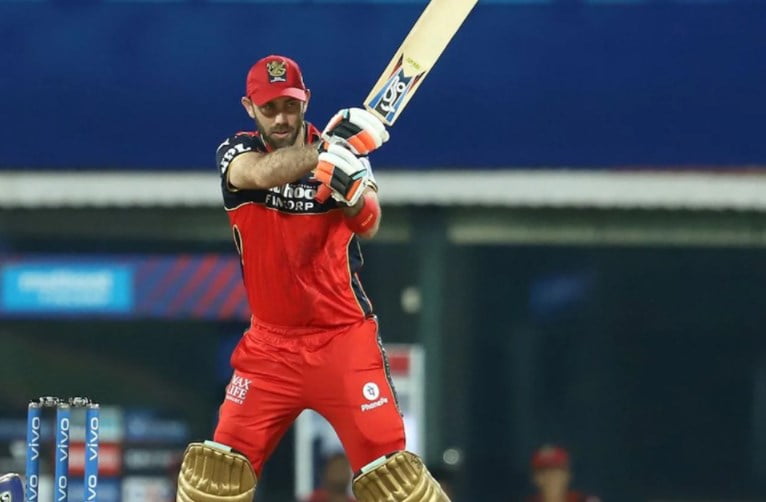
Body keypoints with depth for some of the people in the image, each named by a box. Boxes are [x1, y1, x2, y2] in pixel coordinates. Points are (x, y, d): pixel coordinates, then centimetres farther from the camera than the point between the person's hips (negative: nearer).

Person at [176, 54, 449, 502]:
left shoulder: (345, 152, -4)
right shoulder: (236, 152, -2)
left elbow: (368, 226, -22)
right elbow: (261, 174, -27)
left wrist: (352, 190, -44)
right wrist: (330, 146, -41)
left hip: (343, 336, -2)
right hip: (270, 343, 2)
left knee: (386, 463, -9)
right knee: (221, 465, -1)